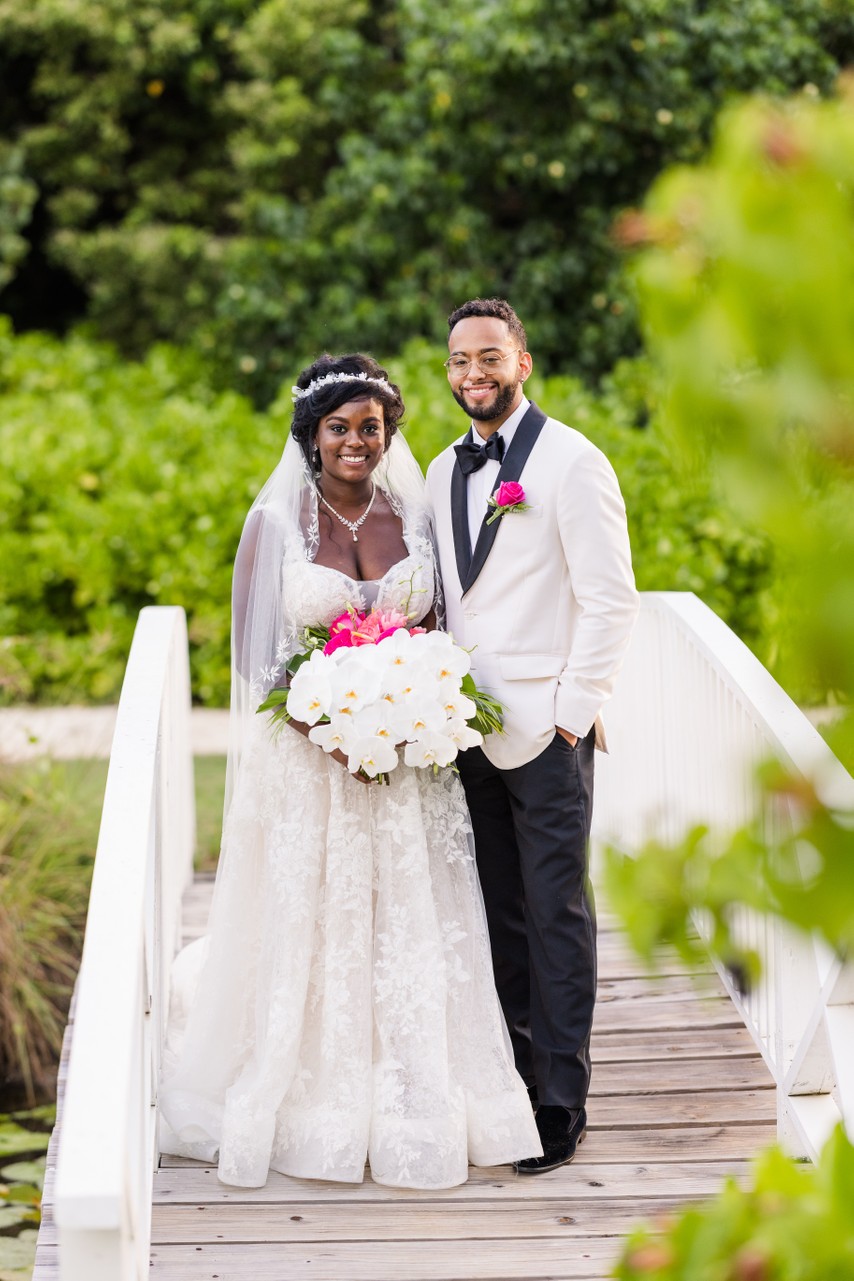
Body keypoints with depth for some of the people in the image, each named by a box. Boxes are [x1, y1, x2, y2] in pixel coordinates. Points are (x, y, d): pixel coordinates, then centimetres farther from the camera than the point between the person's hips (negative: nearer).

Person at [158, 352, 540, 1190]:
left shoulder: (414, 517, 5)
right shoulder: (276, 521, -3)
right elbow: (255, 655, -4)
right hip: (307, 759, -2)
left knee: (409, 929, 4)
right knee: (309, 934, 3)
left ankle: (413, 1112, 15)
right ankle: (314, 1113, 17)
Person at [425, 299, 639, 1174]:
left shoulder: (571, 463, -7)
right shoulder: (445, 471, 14)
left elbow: (610, 600, -10)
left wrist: (570, 714, -13)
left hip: (546, 732, -6)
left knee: (556, 915, -1)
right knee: (498, 914, 10)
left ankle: (560, 1107, 5)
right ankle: (507, 1080, 18)